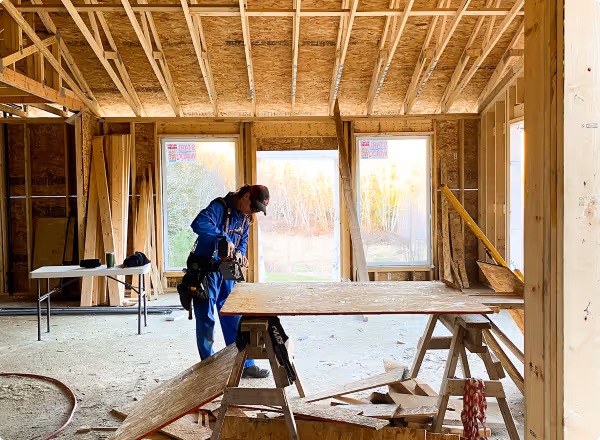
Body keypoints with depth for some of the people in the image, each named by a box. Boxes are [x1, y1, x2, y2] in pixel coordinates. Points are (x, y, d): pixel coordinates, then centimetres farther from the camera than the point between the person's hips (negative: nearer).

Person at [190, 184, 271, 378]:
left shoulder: (244, 216, 7)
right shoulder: (220, 207, -19)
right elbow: (198, 224, -36)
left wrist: (241, 253, -1)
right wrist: (224, 238, -41)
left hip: (226, 272, 8)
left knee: (234, 319, 12)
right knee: (206, 320, 2)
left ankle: (244, 364, 20)